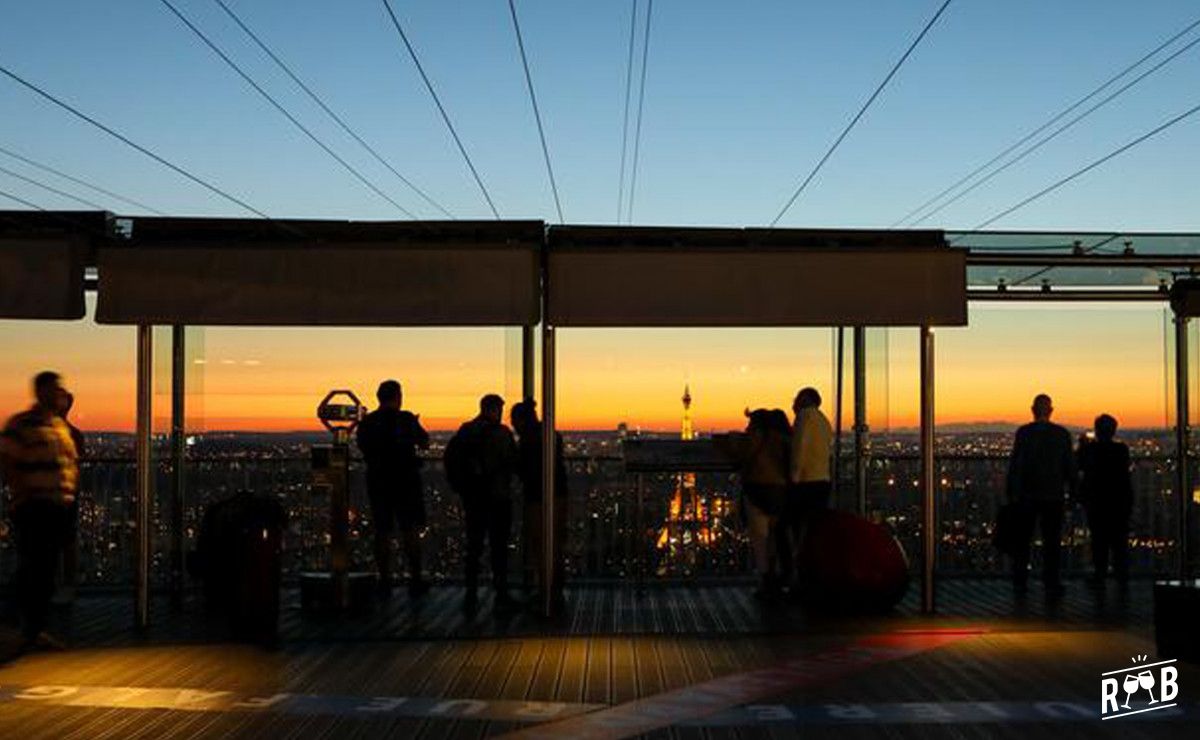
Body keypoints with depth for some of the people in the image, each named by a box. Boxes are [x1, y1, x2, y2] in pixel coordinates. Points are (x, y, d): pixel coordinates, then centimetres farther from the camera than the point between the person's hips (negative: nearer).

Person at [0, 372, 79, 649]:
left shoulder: (61, 425, 17)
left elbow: (72, 461, 26)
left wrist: (70, 489, 13)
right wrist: (23, 491, -14)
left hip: (60, 507, 8)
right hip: (33, 508, -8)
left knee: (48, 569, 11)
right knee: (32, 567, -6)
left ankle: (37, 628, 20)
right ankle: (31, 629, 0)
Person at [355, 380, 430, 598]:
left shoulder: (366, 422, 0)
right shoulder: (406, 419, -10)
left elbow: (363, 448, 13)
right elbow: (425, 443, 2)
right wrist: (415, 425, 19)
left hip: (377, 482, 3)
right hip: (406, 481, -3)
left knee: (382, 531, 8)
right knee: (410, 531, 4)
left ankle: (384, 581, 9)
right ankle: (415, 580, 4)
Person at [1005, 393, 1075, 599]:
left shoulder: (1024, 432, -7)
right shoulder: (1063, 434, -2)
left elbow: (1015, 464, -7)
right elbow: (1070, 466, 2)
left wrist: (1012, 493, -1)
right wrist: (1073, 491, 12)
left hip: (1027, 496, -1)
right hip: (1053, 495, 1)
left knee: (1022, 541, 10)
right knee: (1052, 541, 6)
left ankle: (1020, 584, 13)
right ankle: (1051, 585, 6)